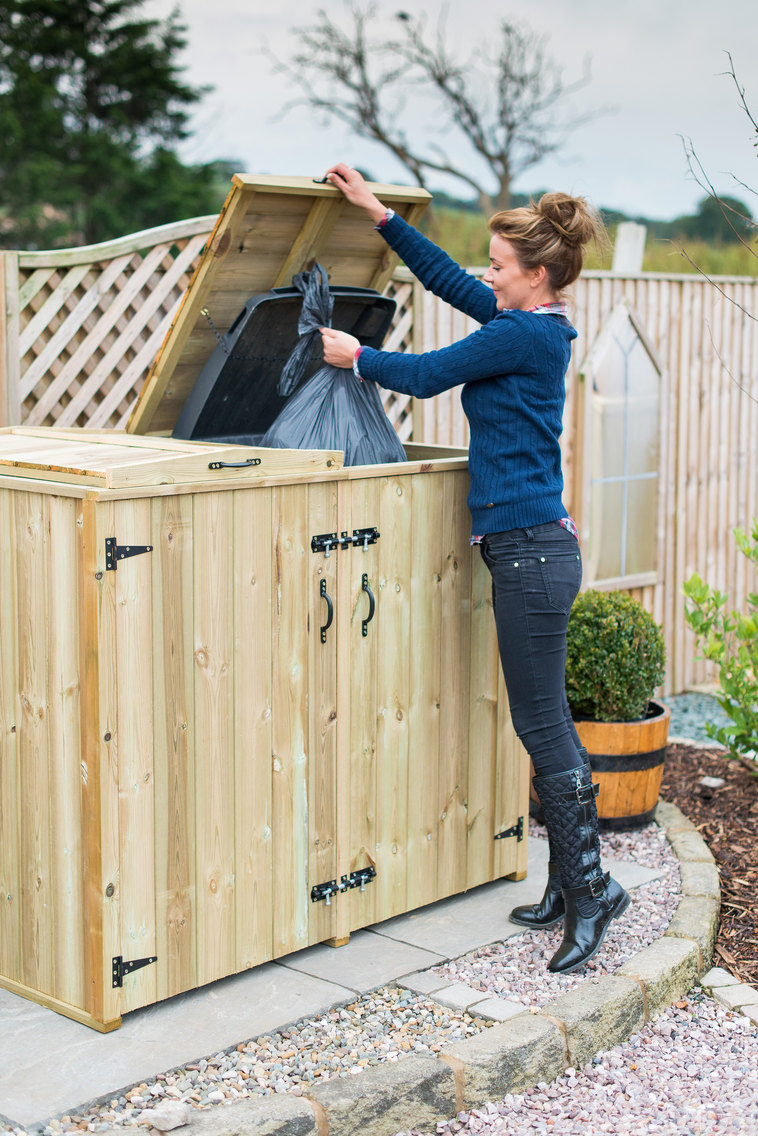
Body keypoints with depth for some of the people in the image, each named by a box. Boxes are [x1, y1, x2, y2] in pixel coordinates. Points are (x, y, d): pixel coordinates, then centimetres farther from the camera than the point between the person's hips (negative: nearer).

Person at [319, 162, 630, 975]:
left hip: (531, 550, -10)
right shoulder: (531, 322, 13)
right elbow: (446, 278, 23)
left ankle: (589, 886, 5)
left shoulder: (526, 333, -14)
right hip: (530, 547, 10)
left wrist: (355, 356, 8)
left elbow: (427, 374, -8)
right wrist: (376, 212, 23)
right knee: (546, 719, 13)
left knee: (541, 725, -4)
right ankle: (569, 887, 22)